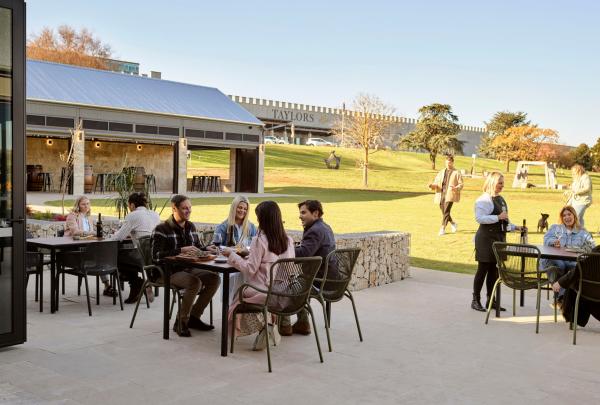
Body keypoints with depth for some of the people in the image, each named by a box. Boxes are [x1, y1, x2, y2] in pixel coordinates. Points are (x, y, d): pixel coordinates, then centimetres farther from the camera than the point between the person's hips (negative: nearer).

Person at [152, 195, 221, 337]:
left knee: (215, 278, -13)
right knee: (195, 282, -32)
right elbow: (156, 255, -22)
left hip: (188, 268, 7)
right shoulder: (162, 229, -11)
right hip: (168, 272, -7)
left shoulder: (191, 227, 9)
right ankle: (181, 322, -12)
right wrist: (181, 250, -29)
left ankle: (194, 317, 2)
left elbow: (198, 247, 21)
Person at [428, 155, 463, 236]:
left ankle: (443, 228, -10)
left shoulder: (456, 173, 4)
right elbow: (436, 182, 15)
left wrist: (456, 188, -21)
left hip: (450, 195, -5)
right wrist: (432, 185, -8)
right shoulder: (441, 173, 17)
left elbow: (461, 184, 0)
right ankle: (453, 223, 35)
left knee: (446, 211, -14)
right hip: (441, 195, 5)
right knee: (444, 212, 11)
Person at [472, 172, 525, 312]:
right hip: (486, 238, -8)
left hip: (499, 237, 8)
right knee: (483, 269, -3)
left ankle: (491, 300, 19)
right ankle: (475, 300, 6)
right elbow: (479, 218, -24)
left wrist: (515, 227, 15)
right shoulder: (484, 199, -12)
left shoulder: (501, 199, 16)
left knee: (494, 270, 11)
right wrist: (498, 217, -24)